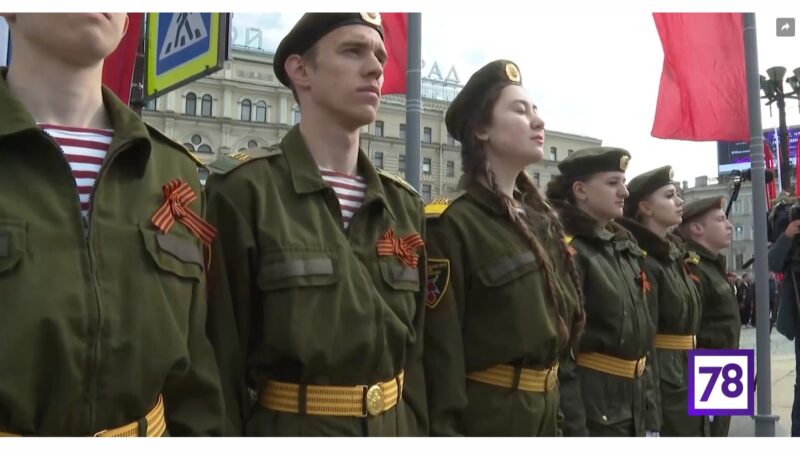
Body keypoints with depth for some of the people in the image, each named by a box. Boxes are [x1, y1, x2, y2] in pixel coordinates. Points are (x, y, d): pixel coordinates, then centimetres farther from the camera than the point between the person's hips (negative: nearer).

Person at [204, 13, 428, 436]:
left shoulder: (404, 205, 3)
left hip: (396, 426, 5)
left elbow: (414, 345, 7)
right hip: (286, 429, -5)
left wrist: (417, 429, 6)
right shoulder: (243, 189, -14)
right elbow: (220, 357, -13)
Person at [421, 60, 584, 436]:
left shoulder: (543, 220, 7)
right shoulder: (451, 225, -17)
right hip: (484, 417, -8)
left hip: (546, 411, 8)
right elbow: (439, 352, -20)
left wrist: (561, 411, 15)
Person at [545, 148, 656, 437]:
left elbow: (643, 334, 14)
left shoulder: (626, 249, 10)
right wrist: (573, 428, -23)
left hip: (631, 406, 8)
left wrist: (650, 413, 13)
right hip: (589, 407, -8)